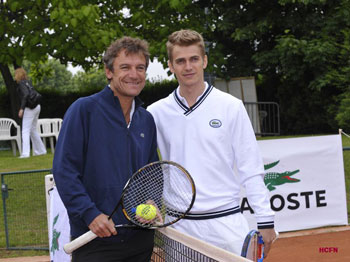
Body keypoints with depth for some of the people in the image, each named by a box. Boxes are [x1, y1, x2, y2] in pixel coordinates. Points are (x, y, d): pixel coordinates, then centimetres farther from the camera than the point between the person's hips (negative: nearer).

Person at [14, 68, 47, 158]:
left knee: (25, 131, -7)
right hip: (37, 106, 8)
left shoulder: (21, 83, -11)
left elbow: (26, 94, -23)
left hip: (30, 108, -8)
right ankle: (40, 150, 22)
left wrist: (21, 108, -24)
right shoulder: (28, 82, 14)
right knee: (33, 130, 18)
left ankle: (25, 153, -14)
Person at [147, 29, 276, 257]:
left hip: (226, 223, -1)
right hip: (179, 226, 1)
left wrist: (265, 221, -4)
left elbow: (251, 170, -1)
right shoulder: (156, 113, 3)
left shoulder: (231, 107, -1)